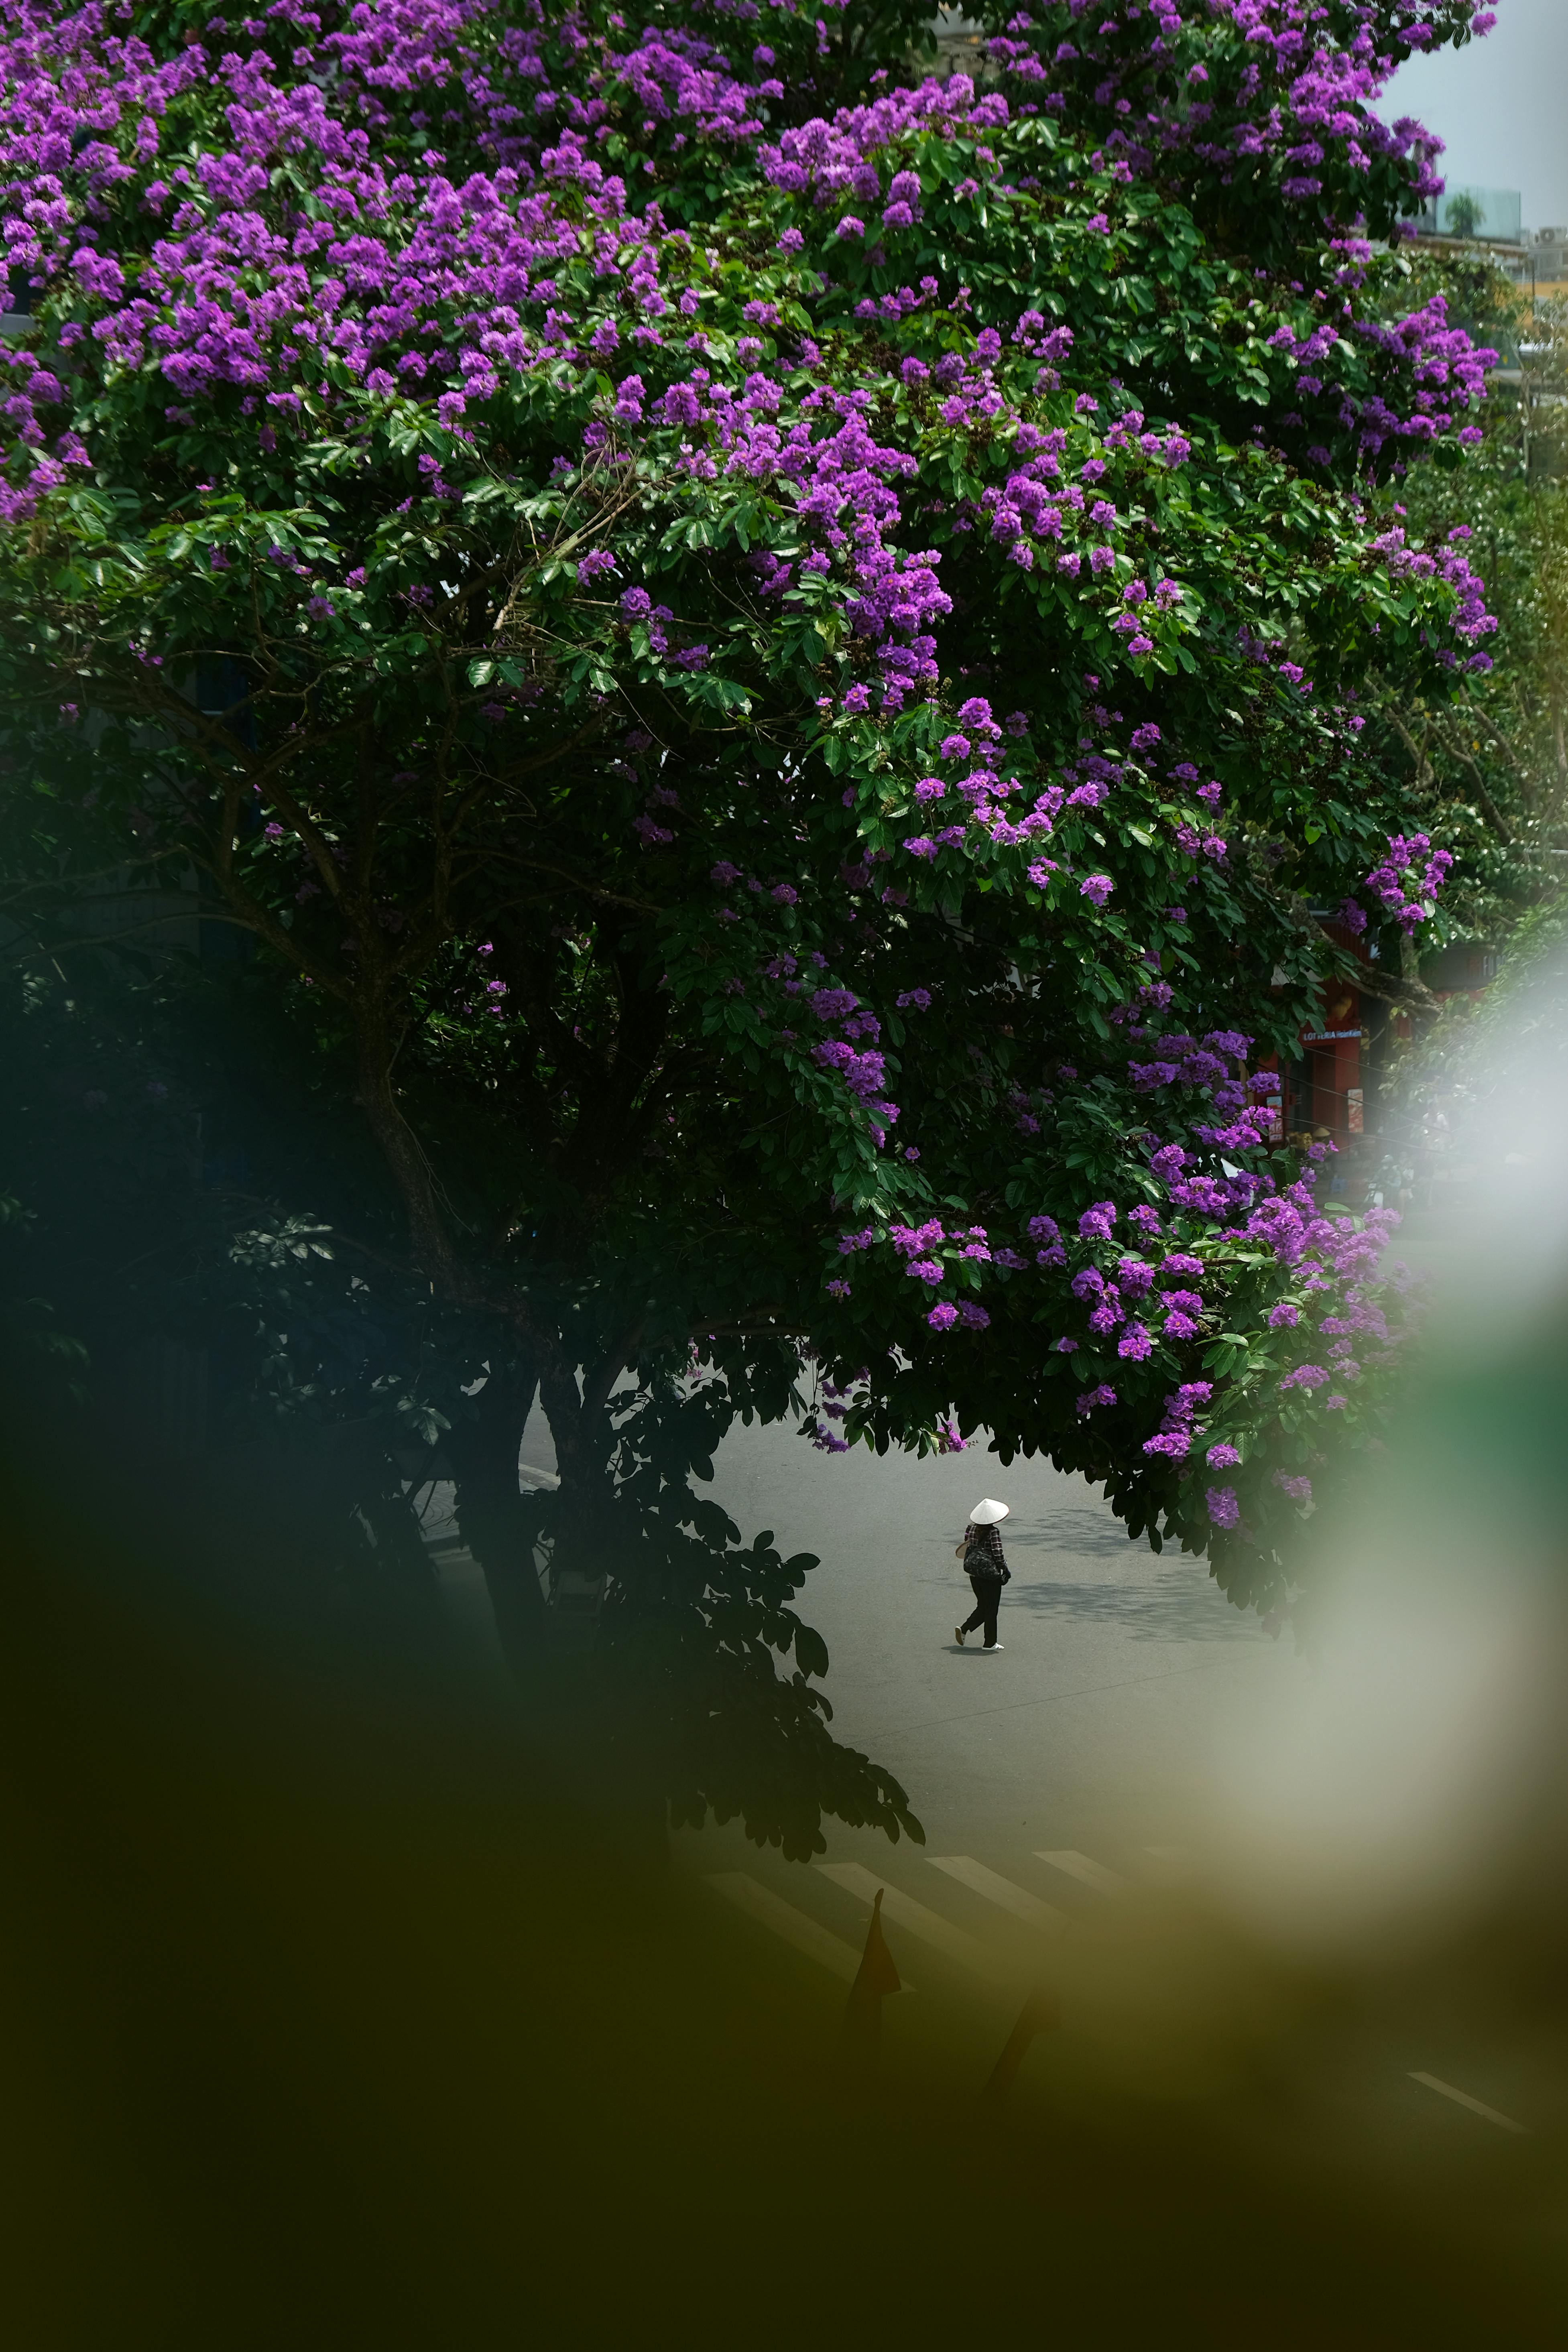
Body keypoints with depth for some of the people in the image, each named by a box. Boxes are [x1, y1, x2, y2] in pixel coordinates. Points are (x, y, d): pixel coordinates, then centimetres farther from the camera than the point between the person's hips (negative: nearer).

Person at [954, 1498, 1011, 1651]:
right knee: (991, 1609, 6)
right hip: (991, 1575, -6)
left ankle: (964, 1629, 2)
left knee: (982, 1607, 19)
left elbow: (967, 1549, 9)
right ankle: (989, 1643, 12)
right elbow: (998, 1554, -16)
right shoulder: (993, 1532, -17)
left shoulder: (972, 1529, 1)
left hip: (974, 1574, 6)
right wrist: (1006, 1570, -5)